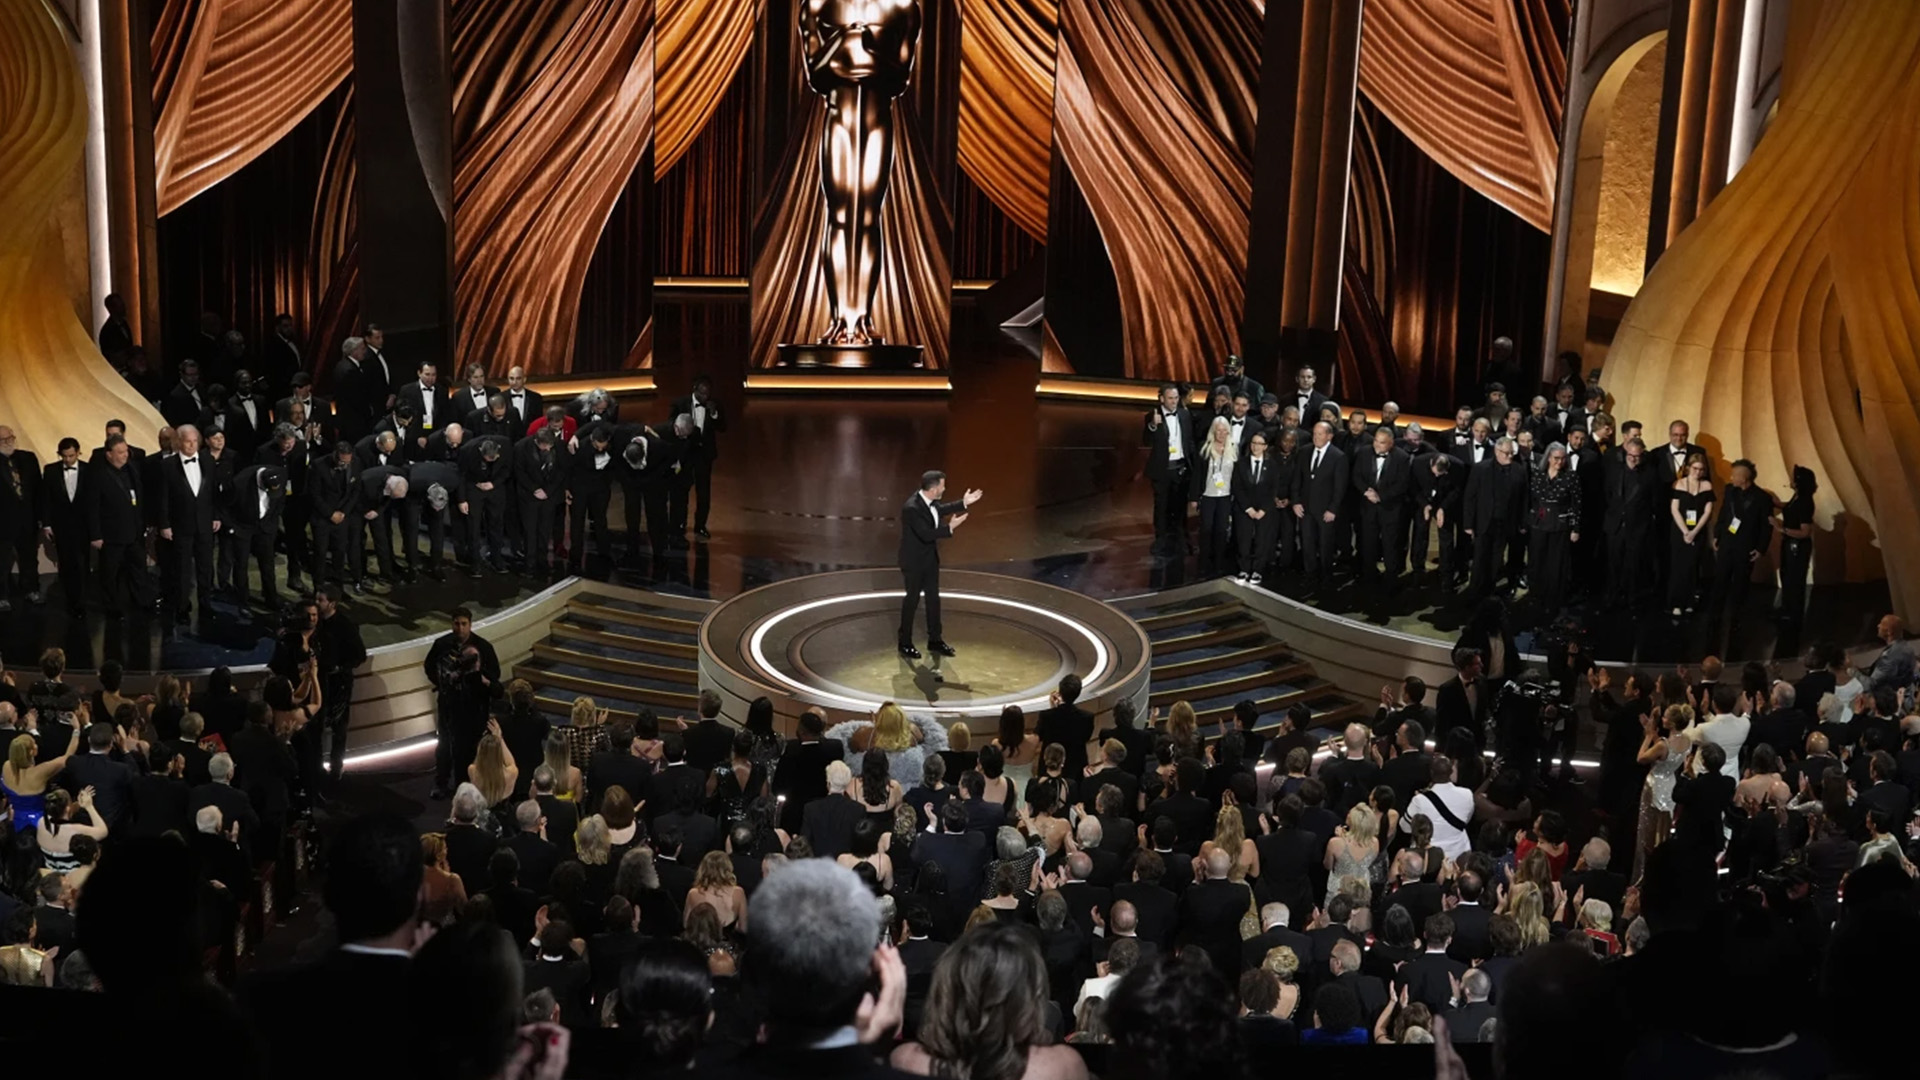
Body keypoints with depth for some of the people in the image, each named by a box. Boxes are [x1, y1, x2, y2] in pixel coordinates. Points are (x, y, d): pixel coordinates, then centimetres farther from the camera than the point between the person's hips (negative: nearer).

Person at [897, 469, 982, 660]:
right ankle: (905, 644, 20)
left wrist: (963, 503, 16)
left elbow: (940, 510, 18)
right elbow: (926, 534, -34)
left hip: (930, 558, 8)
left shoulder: (929, 501, -5)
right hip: (914, 561, -8)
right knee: (912, 599, 5)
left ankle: (935, 640, 28)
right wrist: (950, 528, -30)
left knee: (933, 598, 15)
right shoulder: (911, 508, -32)